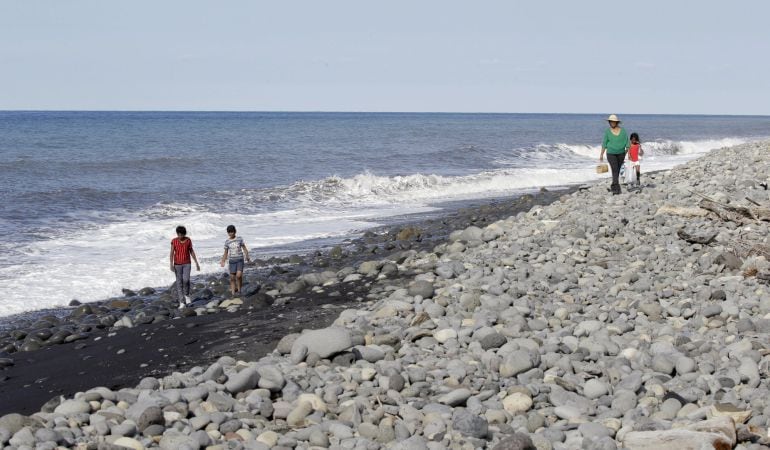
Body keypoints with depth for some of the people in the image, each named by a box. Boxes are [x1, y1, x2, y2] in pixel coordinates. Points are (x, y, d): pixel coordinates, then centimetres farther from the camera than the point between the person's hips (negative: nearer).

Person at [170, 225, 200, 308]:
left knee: (186, 280, -21)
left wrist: (197, 263, 5)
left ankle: (186, 294, 7)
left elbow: (191, 252, 5)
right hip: (177, 264, 0)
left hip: (187, 264, 0)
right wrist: (171, 265, -21)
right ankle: (182, 303, 5)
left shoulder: (188, 240, -3)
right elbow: (171, 253, -9)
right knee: (179, 283, -1)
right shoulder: (174, 241, -6)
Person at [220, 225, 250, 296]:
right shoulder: (227, 241, 5)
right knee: (232, 278, 0)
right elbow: (226, 253, 12)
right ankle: (233, 293, 6)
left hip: (240, 260, -2)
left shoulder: (239, 239, -1)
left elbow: (244, 248, 3)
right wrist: (223, 261, 3)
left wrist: (247, 256, -13)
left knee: (238, 275, -18)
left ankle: (239, 290, 0)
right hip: (232, 260, 2)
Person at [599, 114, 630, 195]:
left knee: (617, 170, 13)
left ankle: (613, 186, 31)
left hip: (621, 153, 2)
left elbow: (626, 142, 0)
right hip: (611, 154, -2)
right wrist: (601, 154, 0)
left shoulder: (623, 131, -3)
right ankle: (616, 189, -19)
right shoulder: (607, 131, -4)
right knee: (615, 170, -14)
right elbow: (604, 143, -1)